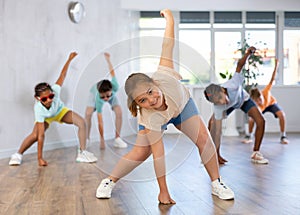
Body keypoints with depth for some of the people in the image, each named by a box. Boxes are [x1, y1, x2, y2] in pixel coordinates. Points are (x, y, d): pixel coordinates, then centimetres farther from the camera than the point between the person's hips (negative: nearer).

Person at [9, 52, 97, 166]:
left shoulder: (54, 90, -40)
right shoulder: (39, 109, -41)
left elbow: (62, 75, -21)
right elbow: (41, 135, -40)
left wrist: (70, 59, -15)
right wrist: (40, 158, -40)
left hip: (60, 111, 3)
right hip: (46, 117, -3)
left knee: (82, 122, -19)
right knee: (35, 135, -28)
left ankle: (82, 153, -10)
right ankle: (18, 155, -1)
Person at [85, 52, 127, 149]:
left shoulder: (114, 87, -43)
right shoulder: (98, 100, -43)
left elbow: (112, 72, -25)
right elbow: (100, 121, -39)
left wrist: (108, 59, -6)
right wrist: (102, 140, -38)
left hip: (111, 92, 2)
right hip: (94, 91, -2)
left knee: (119, 112, -16)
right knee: (88, 114, -19)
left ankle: (117, 139, -6)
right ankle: (87, 139, -3)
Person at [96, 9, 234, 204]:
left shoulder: (164, 76, -43)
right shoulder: (149, 118, -42)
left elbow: (168, 45, -31)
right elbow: (158, 154, -38)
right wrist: (163, 191, -33)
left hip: (182, 103, 3)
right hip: (157, 117, -2)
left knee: (203, 138, -12)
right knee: (140, 153, -12)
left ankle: (217, 183, 4)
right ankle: (110, 181, 12)